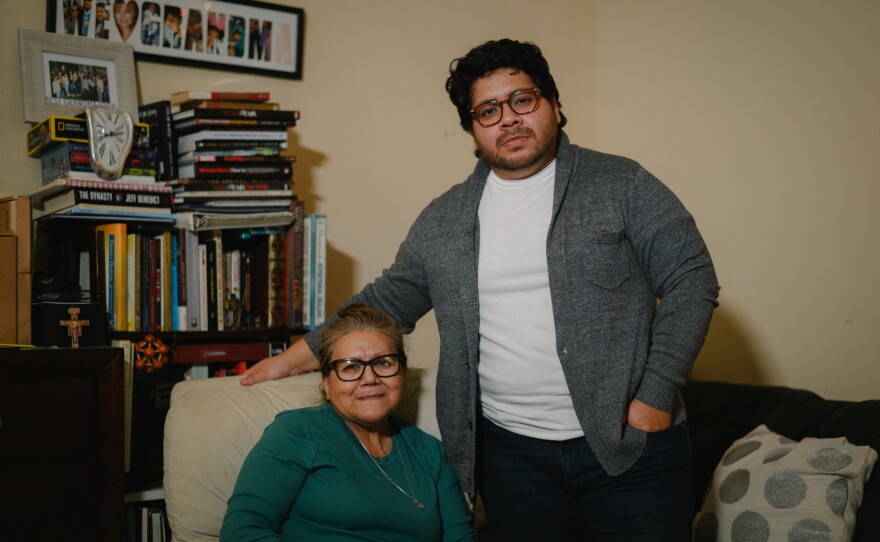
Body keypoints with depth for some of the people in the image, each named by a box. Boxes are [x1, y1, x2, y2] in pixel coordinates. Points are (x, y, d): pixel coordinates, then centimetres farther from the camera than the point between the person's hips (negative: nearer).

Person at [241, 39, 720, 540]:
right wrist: (294, 359, 14)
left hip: (630, 445, -2)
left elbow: (691, 281, -4)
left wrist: (655, 396, -12)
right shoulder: (444, 219, 9)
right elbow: (388, 299, 16)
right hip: (511, 452, 3)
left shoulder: (622, 186, -2)